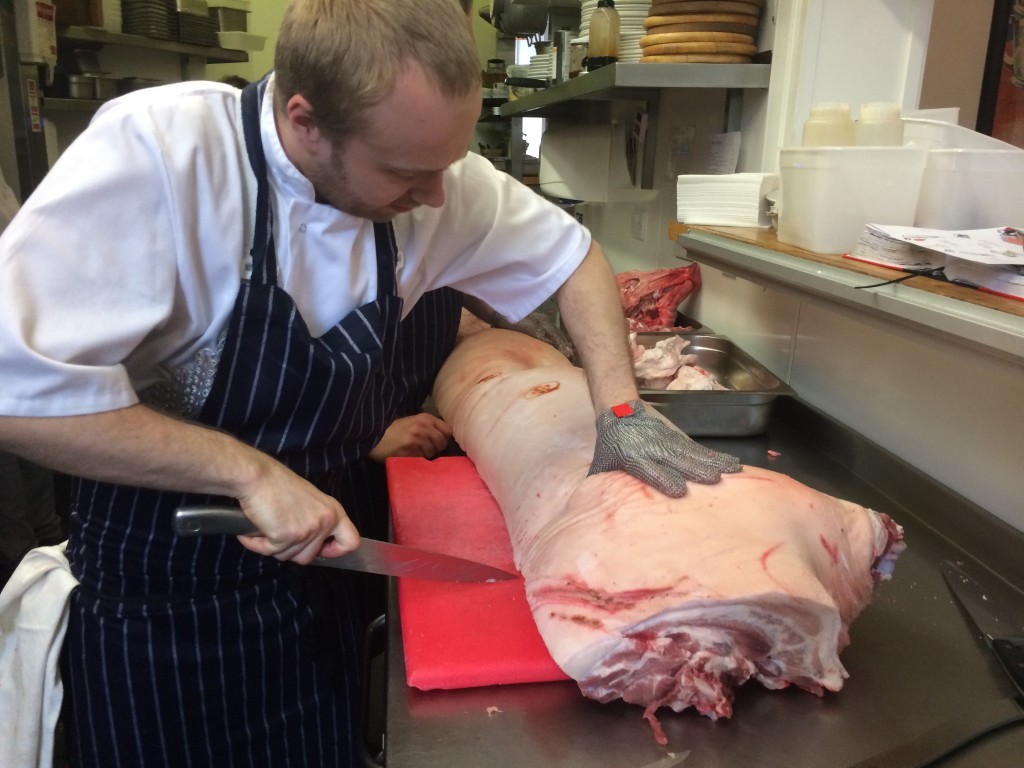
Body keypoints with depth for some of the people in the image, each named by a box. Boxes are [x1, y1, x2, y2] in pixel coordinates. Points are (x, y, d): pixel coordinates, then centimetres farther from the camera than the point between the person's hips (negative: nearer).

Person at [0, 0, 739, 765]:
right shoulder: (154, 153, -26)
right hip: (154, 610, -3)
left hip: (317, 574, 4)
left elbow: (569, 252, 1)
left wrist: (621, 411, -9)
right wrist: (250, 469, -29)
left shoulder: (420, 165, -11)